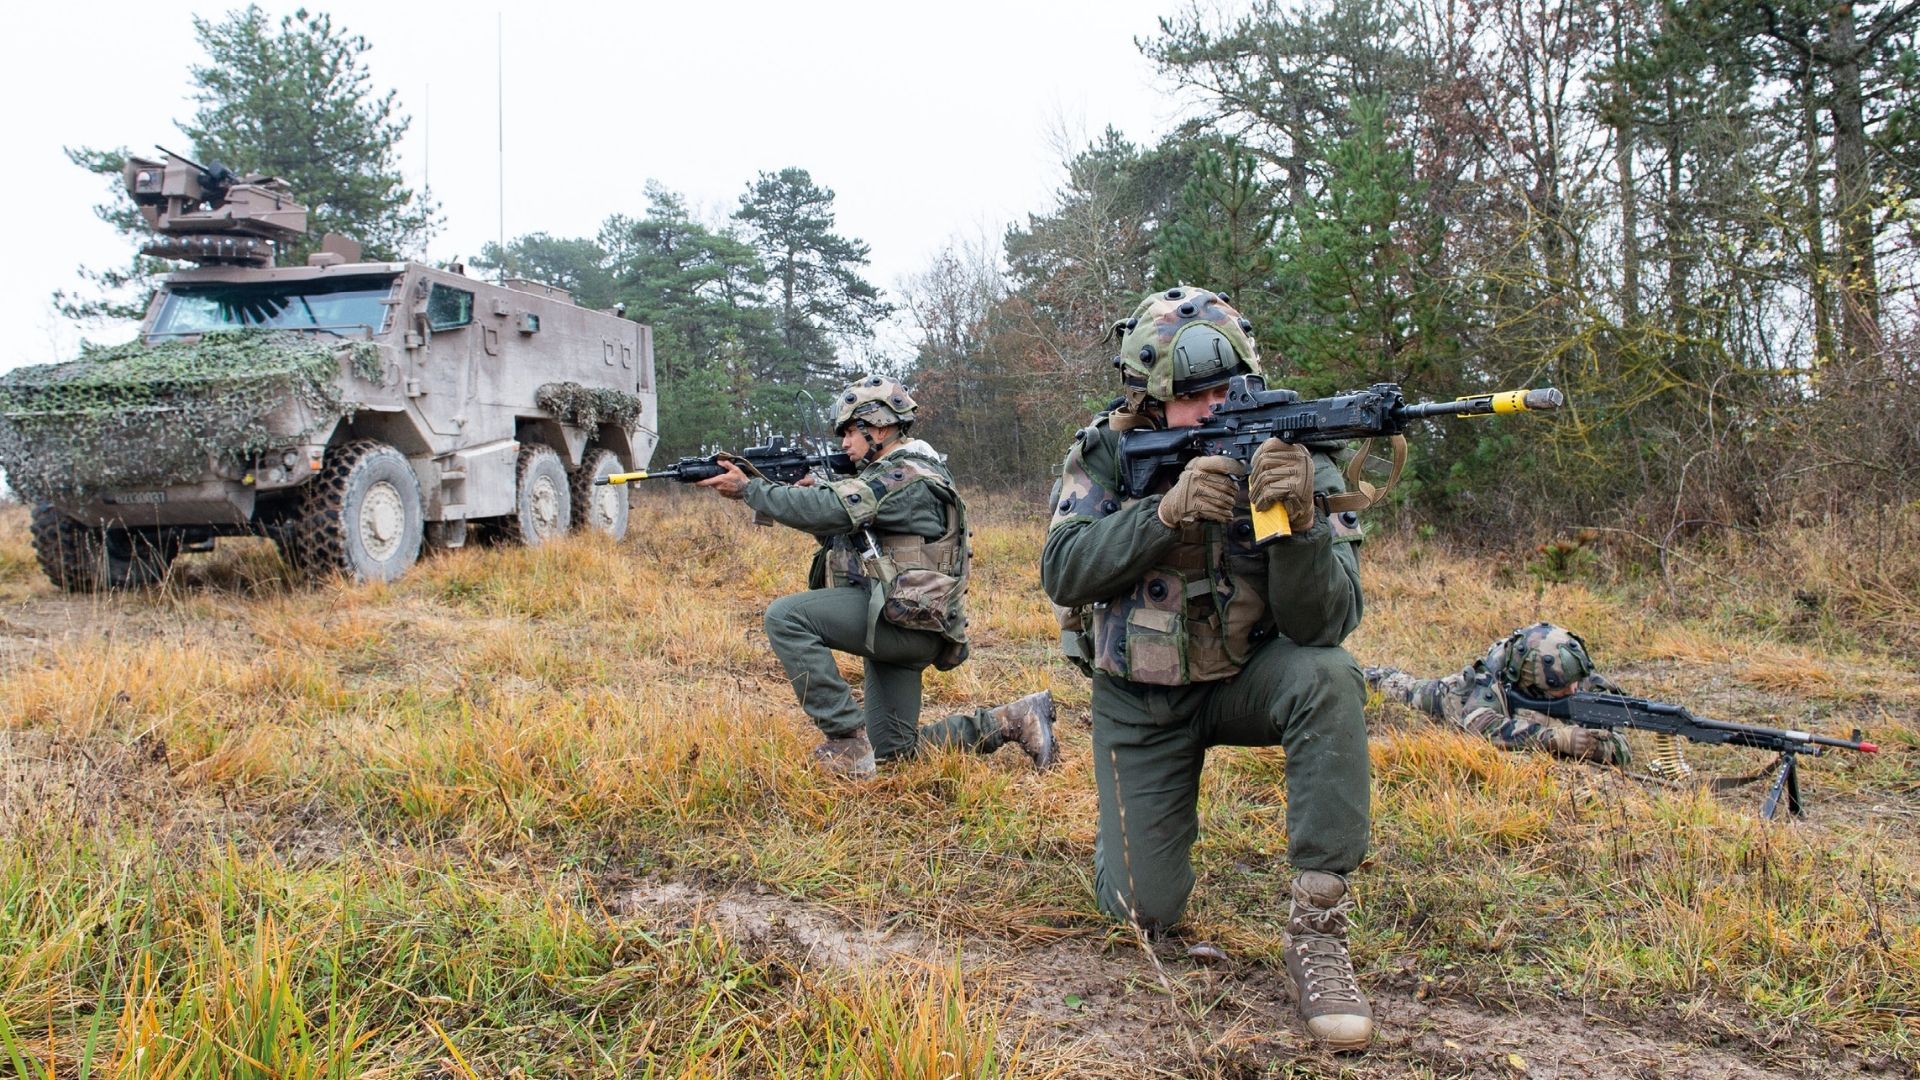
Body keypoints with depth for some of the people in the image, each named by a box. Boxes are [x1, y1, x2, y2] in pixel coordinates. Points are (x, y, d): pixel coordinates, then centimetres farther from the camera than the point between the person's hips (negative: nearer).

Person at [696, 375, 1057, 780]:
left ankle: (847, 741, -18)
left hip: (905, 620, -10)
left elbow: (828, 510, -23)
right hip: (901, 626, 10)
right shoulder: (892, 474, 20)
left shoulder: (905, 477, -13)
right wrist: (816, 493, 4)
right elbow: (844, 536, 21)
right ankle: (1016, 720, 16)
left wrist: (748, 488, -14)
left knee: (785, 616, -21)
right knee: (894, 752, 12)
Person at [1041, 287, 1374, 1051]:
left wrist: (1300, 521, -44)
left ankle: (1317, 935, -25)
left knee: (1328, 678, -35)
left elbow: (1322, 624, -24)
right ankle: (1140, 822, 34)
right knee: (1144, 910, -3)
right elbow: (1062, 572, -22)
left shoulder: (1291, 457, -16)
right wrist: (1166, 512, -36)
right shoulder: (1107, 451, -11)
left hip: (1245, 677, 0)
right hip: (1139, 700, 0)